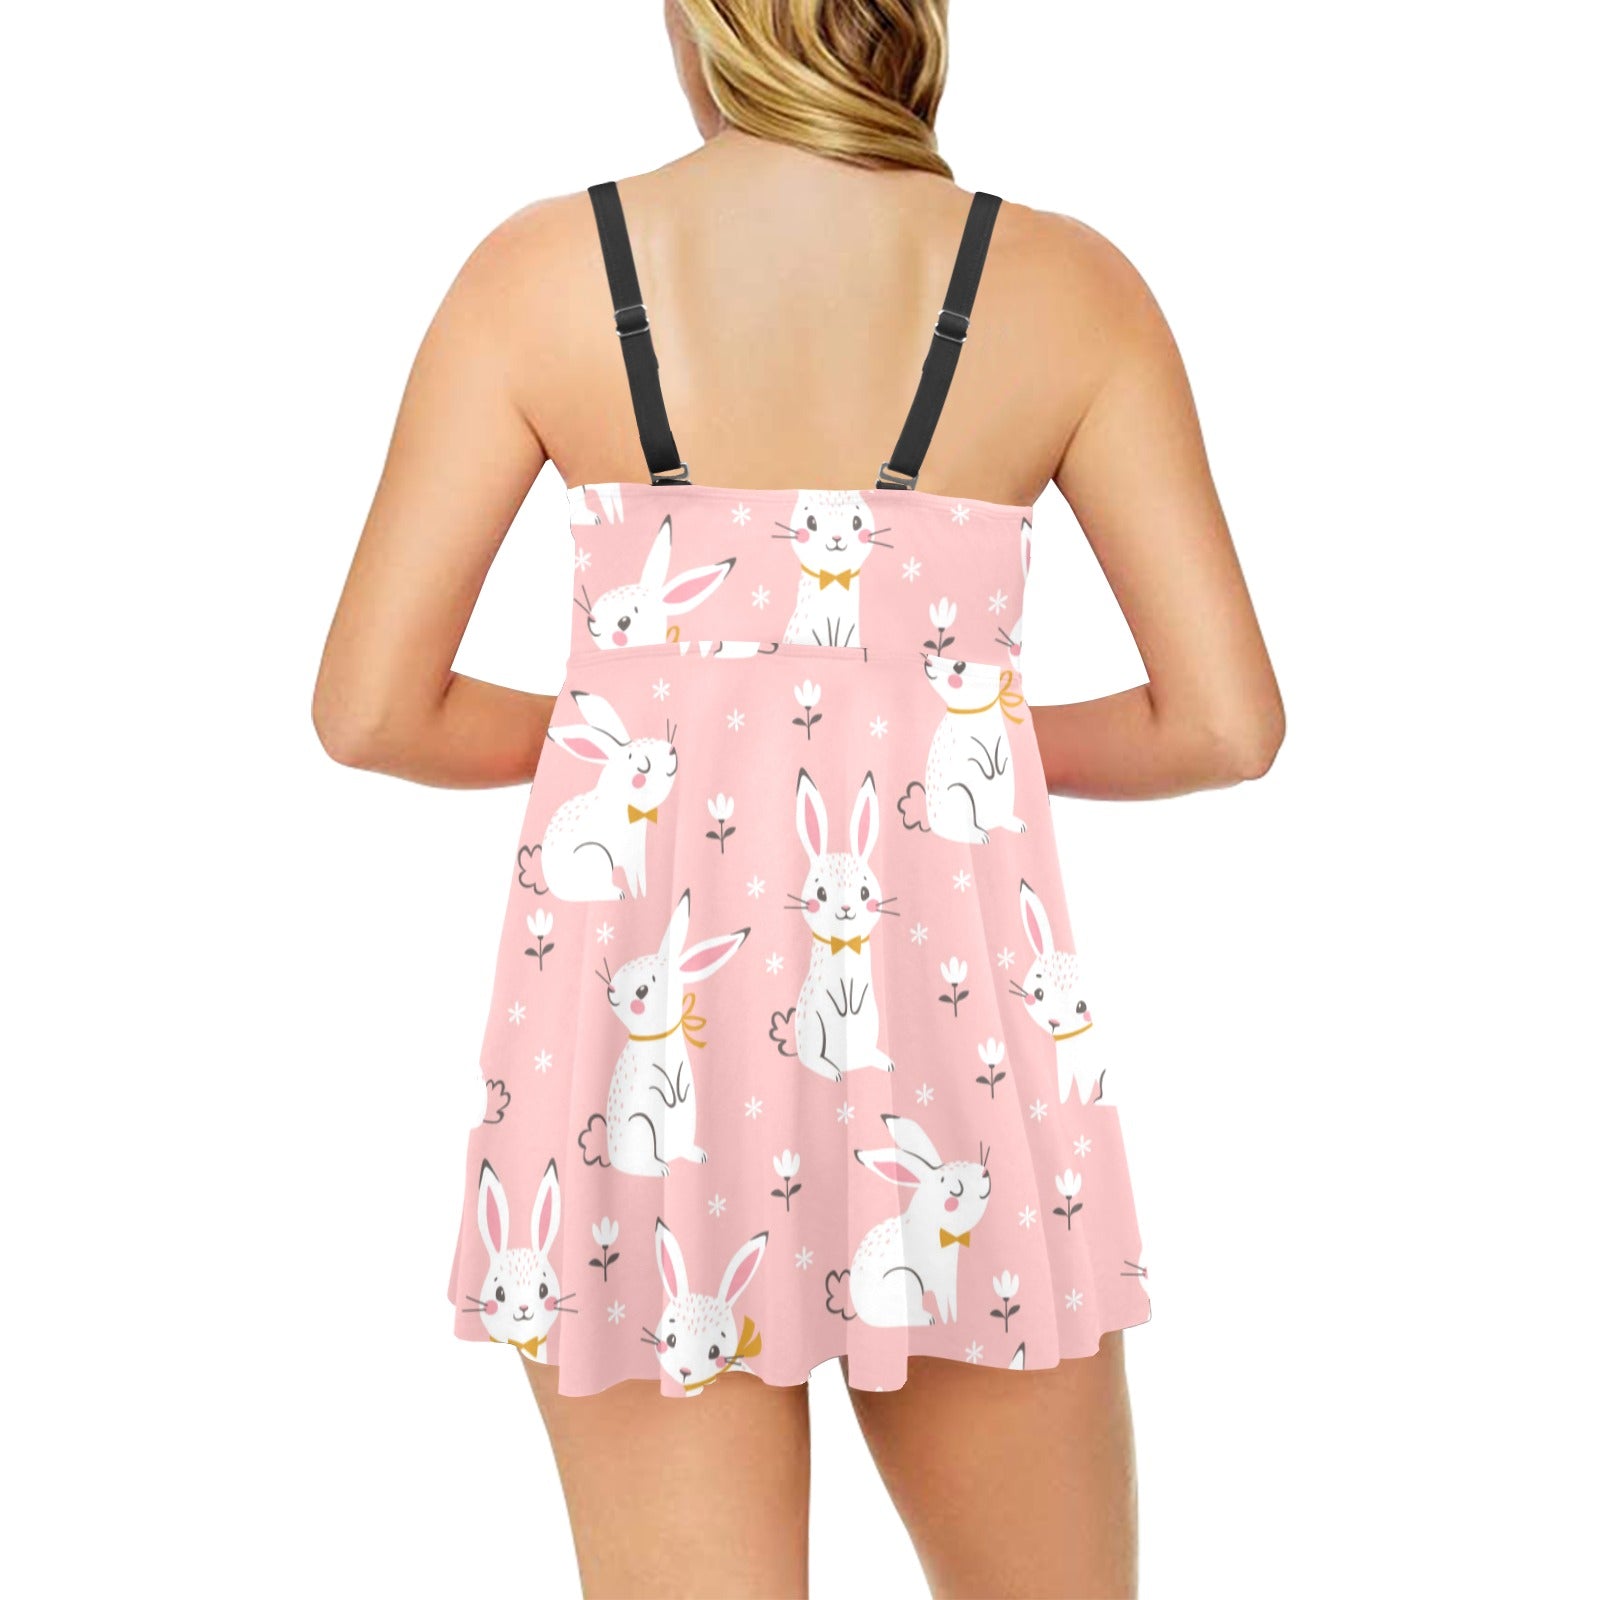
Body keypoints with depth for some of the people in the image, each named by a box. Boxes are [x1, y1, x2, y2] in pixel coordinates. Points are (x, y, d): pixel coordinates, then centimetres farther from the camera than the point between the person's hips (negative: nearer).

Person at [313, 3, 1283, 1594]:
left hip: (643, 1005, 0)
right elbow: (1225, 720, -2)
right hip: (953, 1008, 1)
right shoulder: (1064, 283, -1)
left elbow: (372, 707, -2)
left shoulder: (540, 270, -2)